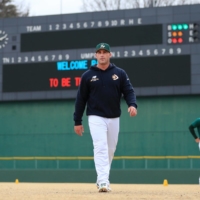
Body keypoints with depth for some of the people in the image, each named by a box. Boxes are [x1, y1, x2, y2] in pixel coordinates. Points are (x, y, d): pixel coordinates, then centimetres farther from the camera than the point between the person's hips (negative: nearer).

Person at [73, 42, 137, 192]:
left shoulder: (120, 73, 3)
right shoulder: (88, 76, 0)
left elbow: (129, 91, -3)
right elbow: (81, 99, 3)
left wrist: (132, 105, -25)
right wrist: (77, 121, 1)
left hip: (114, 118, 3)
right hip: (96, 118, -3)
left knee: (110, 150, 11)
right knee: (101, 147, -17)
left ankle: (102, 178, 28)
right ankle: (103, 181, -24)